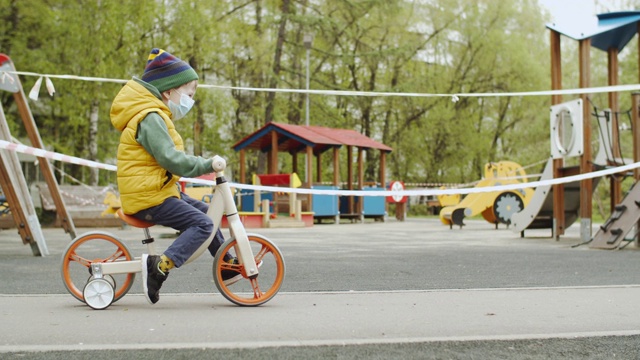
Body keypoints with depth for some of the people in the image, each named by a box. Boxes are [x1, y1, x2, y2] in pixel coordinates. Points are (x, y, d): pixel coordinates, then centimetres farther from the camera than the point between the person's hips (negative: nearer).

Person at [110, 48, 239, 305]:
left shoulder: (156, 116, 19)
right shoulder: (150, 118, -17)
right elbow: (171, 159, -27)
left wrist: (203, 164, 15)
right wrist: (207, 164, -23)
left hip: (156, 190, 11)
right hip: (149, 198, -11)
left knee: (203, 210, 19)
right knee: (202, 224, -19)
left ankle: (227, 265, 27)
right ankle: (159, 266, -25)